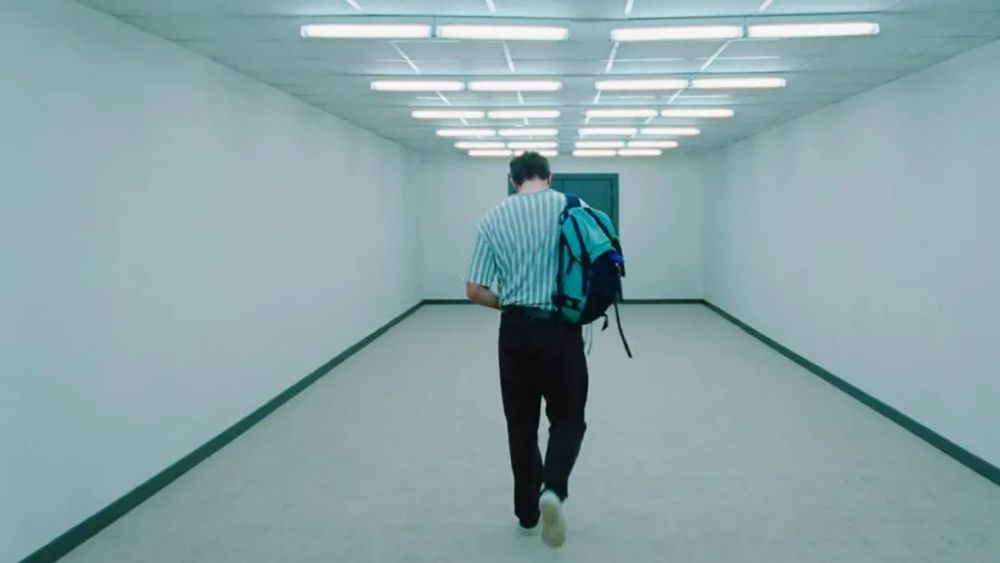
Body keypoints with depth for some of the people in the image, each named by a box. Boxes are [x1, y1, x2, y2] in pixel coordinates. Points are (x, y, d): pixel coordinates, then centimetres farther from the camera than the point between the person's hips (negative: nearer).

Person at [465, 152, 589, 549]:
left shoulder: (493, 219, 2)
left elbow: (474, 291, -1)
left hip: (515, 332, 2)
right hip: (562, 330, -1)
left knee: (522, 424, 15)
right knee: (568, 420, 11)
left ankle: (527, 513, 23)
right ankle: (553, 490, -14)